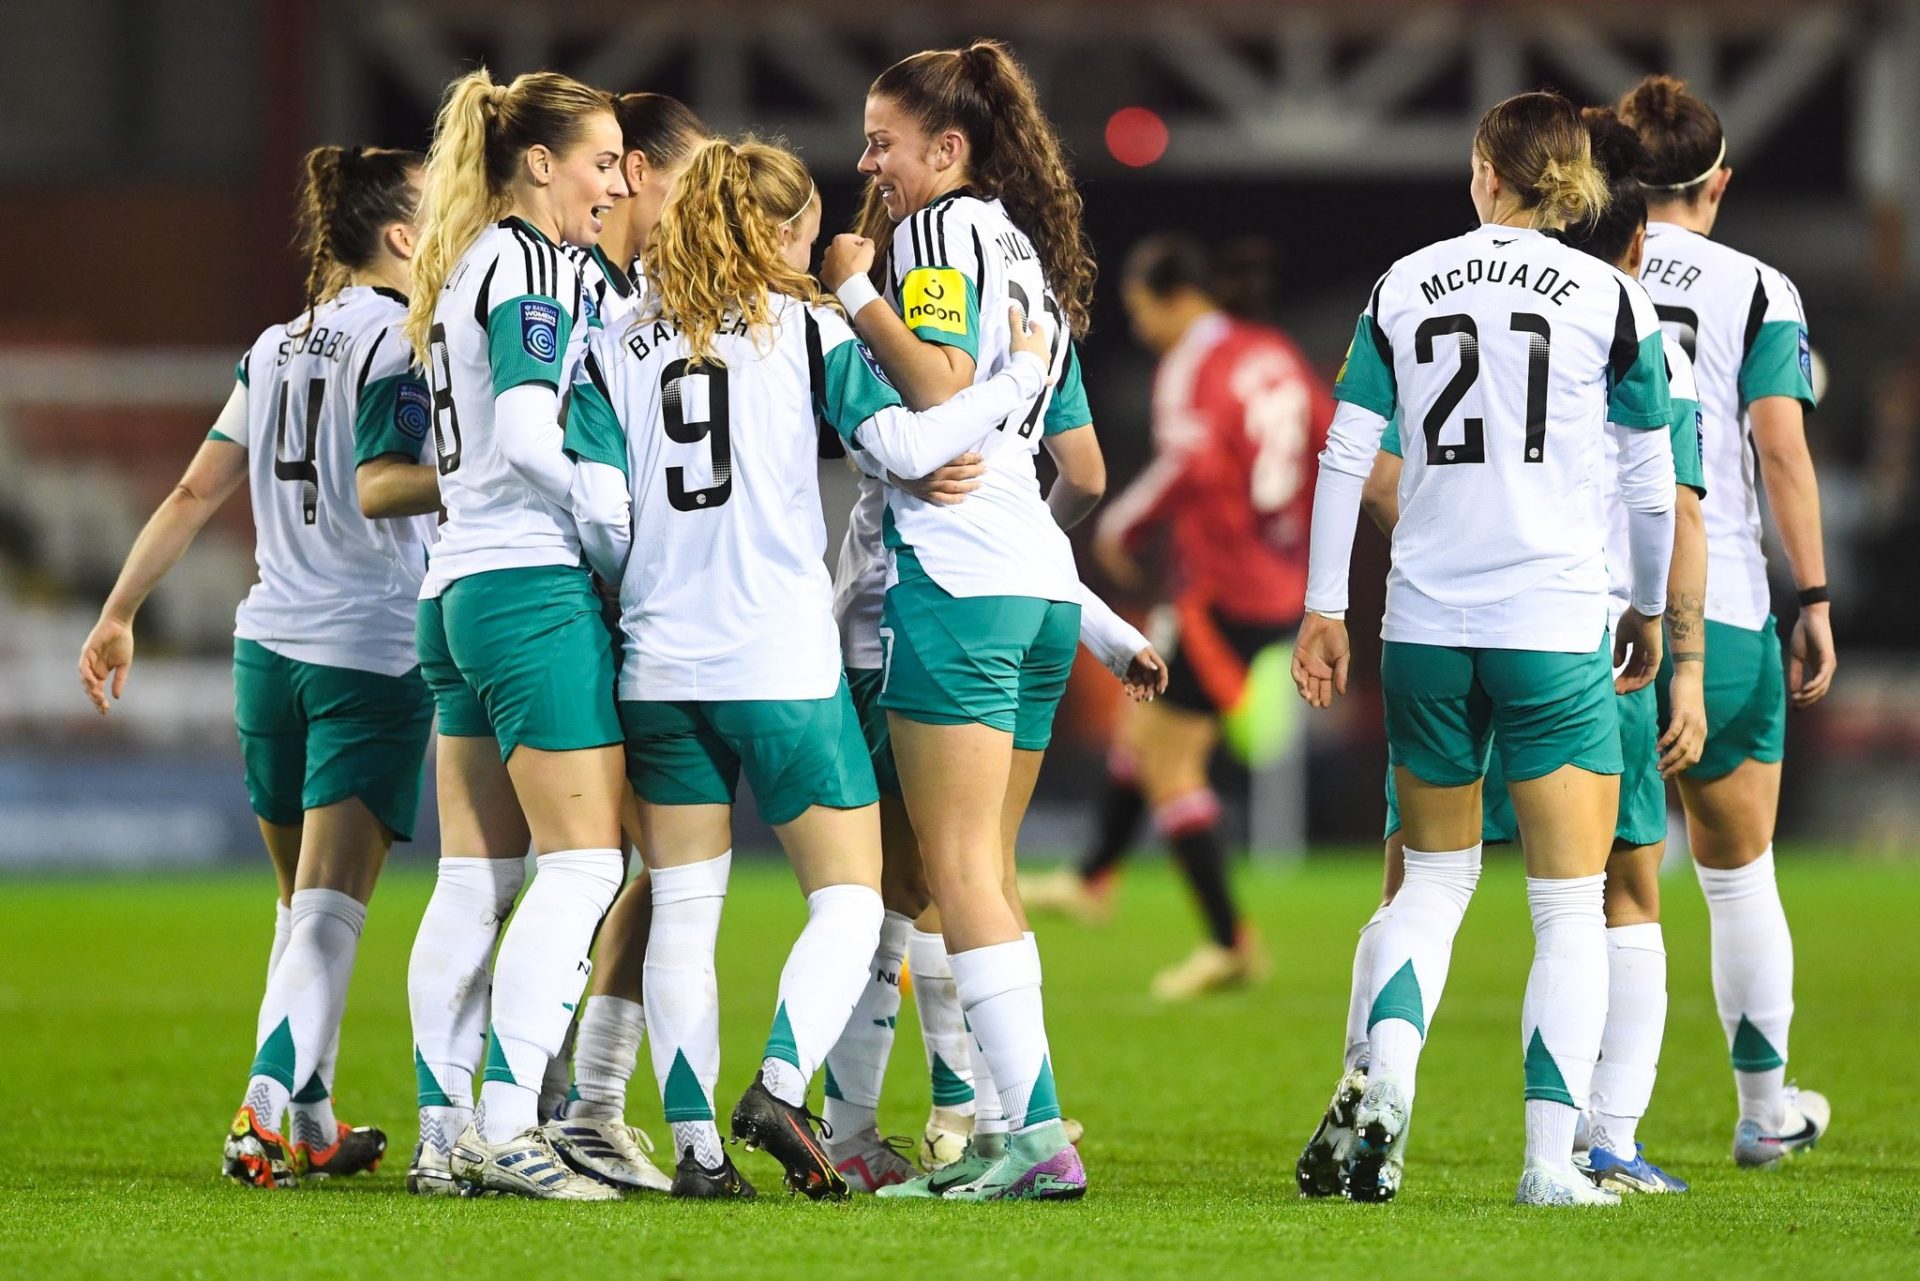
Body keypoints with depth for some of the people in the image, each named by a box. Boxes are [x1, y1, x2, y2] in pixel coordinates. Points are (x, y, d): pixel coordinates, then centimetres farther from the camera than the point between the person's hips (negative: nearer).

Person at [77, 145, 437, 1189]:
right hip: (372, 654, -7)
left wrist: (119, 611, 20)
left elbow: (197, 492, 14)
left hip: (269, 648, 7)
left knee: (303, 904, 17)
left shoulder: (276, 348, 13)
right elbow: (379, 485, -20)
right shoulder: (401, 337, -8)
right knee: (329, 908, -10)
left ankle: (311, 1123, 20)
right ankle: (265, 1110, -22)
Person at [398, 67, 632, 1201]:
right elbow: (528, 435, -20)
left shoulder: (466, 268, 19)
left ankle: (446, 1129, 7)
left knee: (476, 876, 8)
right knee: (584, 862, -9)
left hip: (462, 588, 9)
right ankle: (507, 1128, -16)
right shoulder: (529, 261, -9)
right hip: (538, 590, -9)